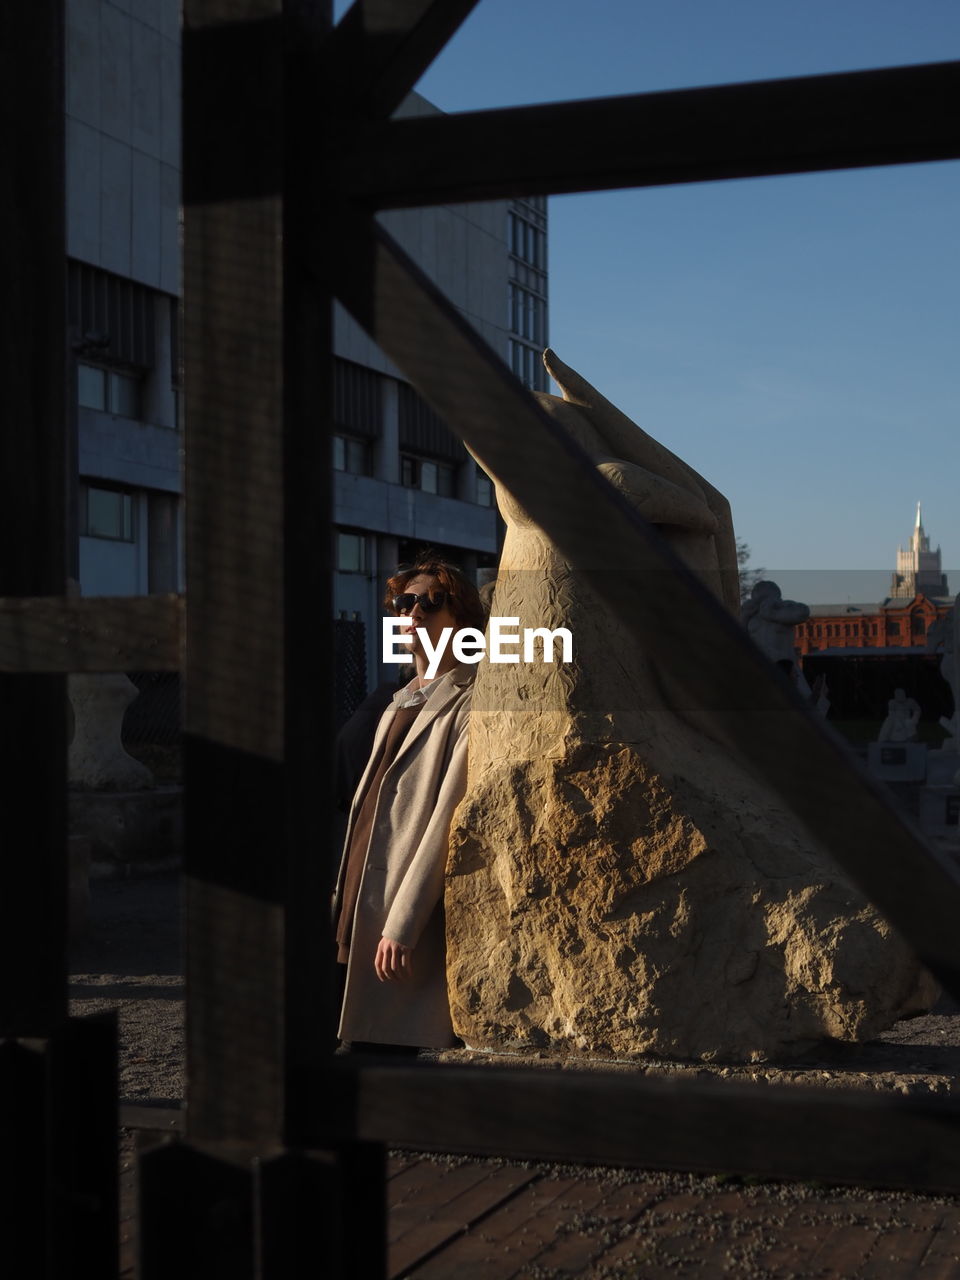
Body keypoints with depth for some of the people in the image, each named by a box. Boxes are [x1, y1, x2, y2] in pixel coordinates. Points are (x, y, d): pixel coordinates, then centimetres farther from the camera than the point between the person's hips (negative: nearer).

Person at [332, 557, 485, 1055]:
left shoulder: (470, 703, -7)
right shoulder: (401, 706, 21)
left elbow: (449, 821, -15)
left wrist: (401, 925, -20)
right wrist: (343, 908, 16)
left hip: (411, 929, -8)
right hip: (365, 918, 9)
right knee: (363, 1052, 9)